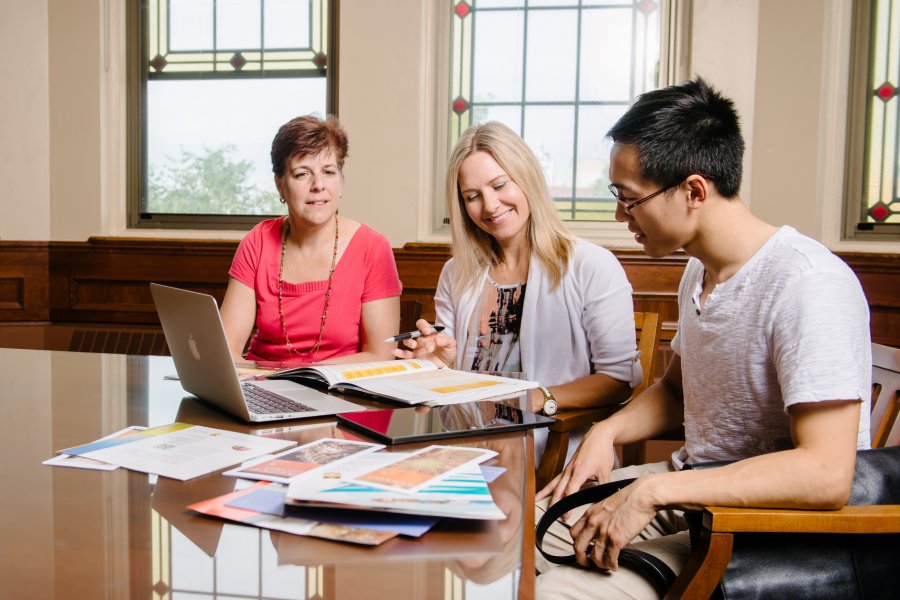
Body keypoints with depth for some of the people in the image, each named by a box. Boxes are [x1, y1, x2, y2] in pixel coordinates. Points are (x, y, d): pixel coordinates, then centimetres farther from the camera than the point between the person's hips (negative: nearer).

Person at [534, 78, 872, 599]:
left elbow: (826, 474, -30)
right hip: (691, 490, 9)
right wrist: (607, 432, 0)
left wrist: (654, 490, -29)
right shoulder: (700, 271, 8)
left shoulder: (808, 284, -23)